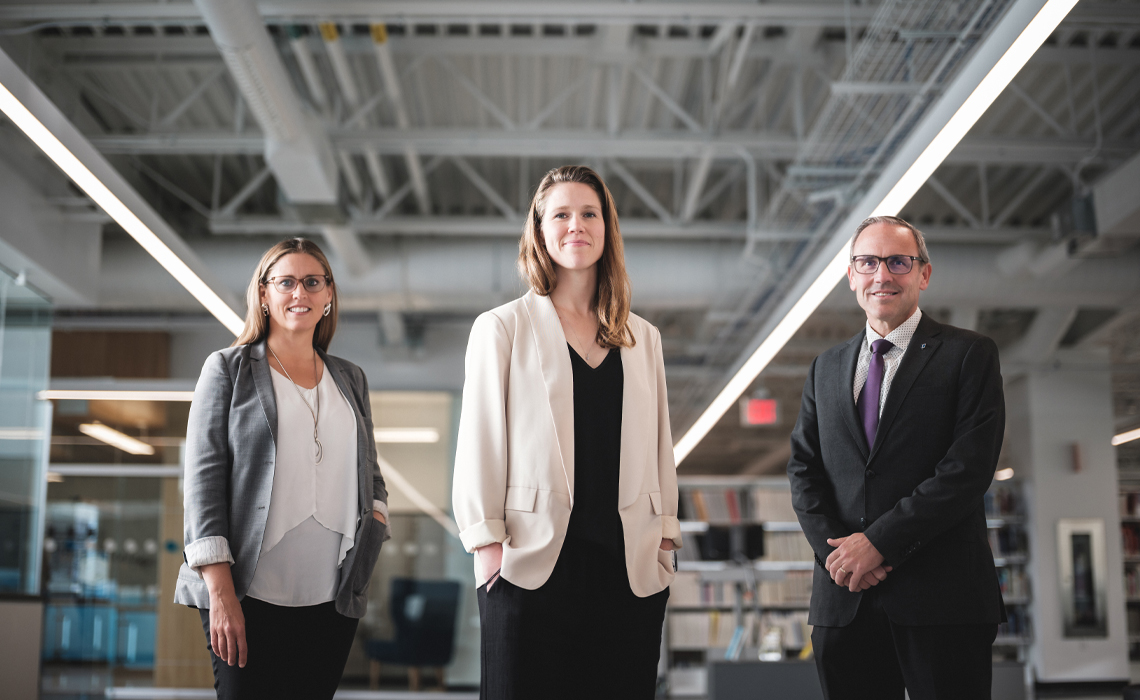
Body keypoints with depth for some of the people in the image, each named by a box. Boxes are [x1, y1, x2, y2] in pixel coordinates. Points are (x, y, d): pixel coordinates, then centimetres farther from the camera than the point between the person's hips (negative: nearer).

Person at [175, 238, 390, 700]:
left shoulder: (350, 380, 17)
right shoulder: (228, 369, 4)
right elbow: (203, 477, -3)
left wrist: (376, 515, 0)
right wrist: (219, 590, -12)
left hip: (333, 600, 4)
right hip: (250, 595, -4)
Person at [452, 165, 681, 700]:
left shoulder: (643, 338, 15)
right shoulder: (501, 328, 4)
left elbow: (659, 447, 15)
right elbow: (479, 440, 1)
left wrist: (665, 538, 7)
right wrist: (488, 544, -6)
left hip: (629, 566, 3)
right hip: (534, 563, -3)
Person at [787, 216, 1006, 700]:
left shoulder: (970, 355, 2)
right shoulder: (826, 369, 17)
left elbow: (968, 468, -9)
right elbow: (803, 468, 11)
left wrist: (878, 540, -13)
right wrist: (835, 548, -7)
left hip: (943, 601, -4)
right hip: (843, 599, 4)